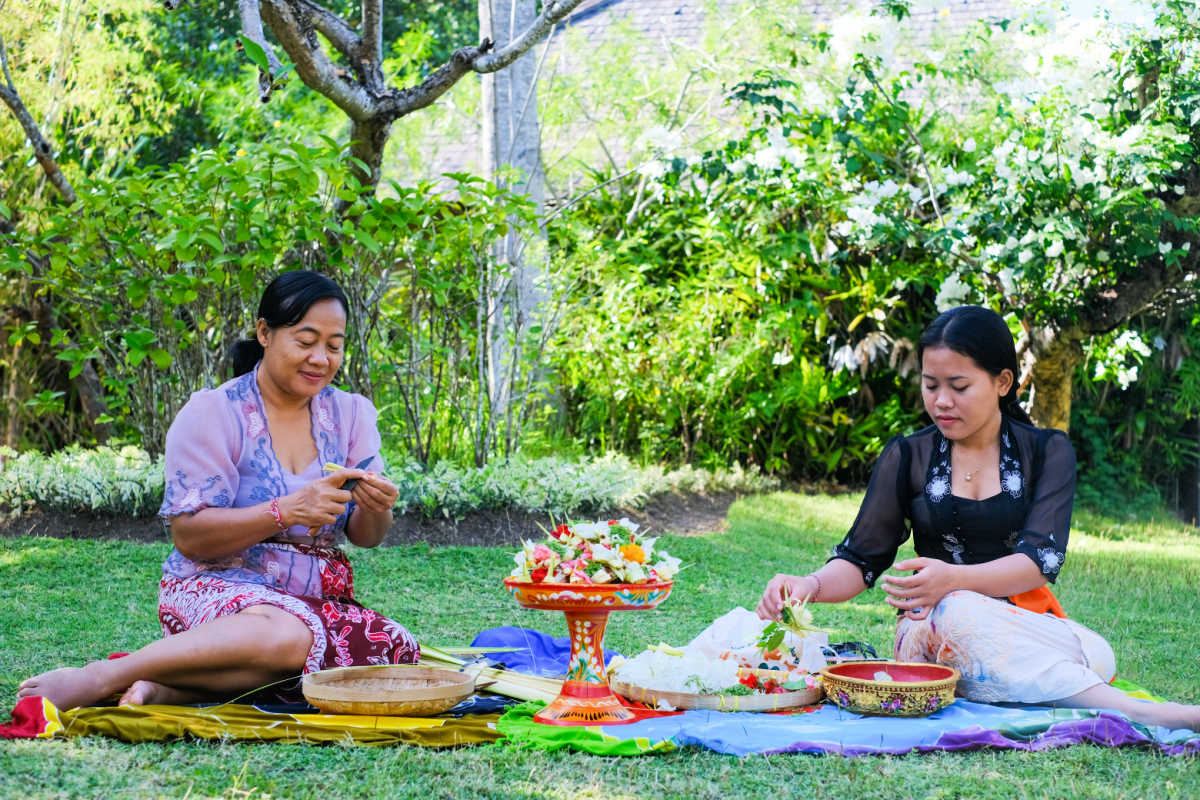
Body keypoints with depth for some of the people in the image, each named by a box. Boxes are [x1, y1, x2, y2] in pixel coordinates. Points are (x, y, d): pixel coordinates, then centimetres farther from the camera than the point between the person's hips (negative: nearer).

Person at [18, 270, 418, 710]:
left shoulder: (350, 414, 11)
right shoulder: (213, 413, -3)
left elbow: (365, 538, 9)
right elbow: (188, 537, -11)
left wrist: (376, 511, -16)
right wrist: (288, 511, -22)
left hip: (317, 601, 6)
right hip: (213, 588, -6)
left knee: (396, 649, -29)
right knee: (287, 636, -41)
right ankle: (99, 678, -28)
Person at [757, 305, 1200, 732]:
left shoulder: (1047, 451, 6)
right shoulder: (906, 457, 10)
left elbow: (1040, 560, -8)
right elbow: (861, 559, 4)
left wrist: (953, 579, -28)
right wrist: (811, 585, -20)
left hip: (1027, 624, 0)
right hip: (932, 631, 1)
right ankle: (1130, 711, -44)